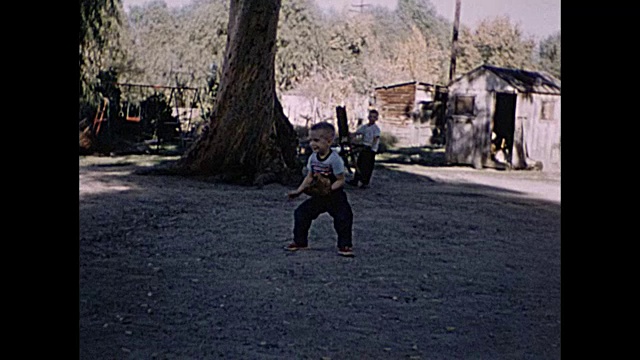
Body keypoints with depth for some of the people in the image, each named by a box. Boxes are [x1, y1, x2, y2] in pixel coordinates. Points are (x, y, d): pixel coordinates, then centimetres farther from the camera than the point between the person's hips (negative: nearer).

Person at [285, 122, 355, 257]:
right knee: (301, 213, 1)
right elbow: (309, 177, 8)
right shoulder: (312, 158, -1)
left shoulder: (334, 159, -21)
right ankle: (300, 242, 15)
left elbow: (340, 180, -18)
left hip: (335, 196, -6)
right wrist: (298, 191, 0)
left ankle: (345, 245, 0)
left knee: (343, 218, -18)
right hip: (318, 196, 6)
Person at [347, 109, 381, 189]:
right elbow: (356, 133, 14)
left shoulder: (376, 128, -9)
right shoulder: (364, 127, 10)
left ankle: (366, 183, 5)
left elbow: (376, 138, -21)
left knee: (368, 166, -3)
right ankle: (355, 180, 17)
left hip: (371, 149, -6)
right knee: (359, 164, 9)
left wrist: (373, 148, -33)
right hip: (364, 147, 6)